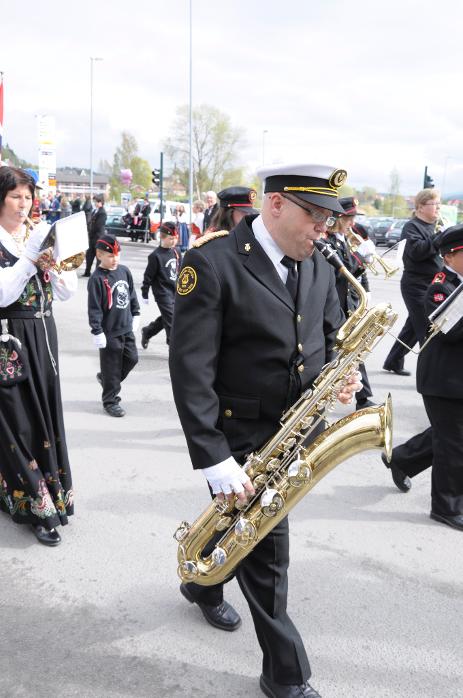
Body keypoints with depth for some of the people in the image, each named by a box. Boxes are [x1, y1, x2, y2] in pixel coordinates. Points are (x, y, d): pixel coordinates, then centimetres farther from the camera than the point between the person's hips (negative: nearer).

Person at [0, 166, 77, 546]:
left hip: (43, 337, 5)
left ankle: (49, 490, 26)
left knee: (46, 414, 10)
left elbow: (67, 292, 5)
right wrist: (31, 256, -21)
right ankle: (38, 506, 9)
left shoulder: (42, 235, 9)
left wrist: (55, 265, -13)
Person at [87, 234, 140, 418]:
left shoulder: (124, 271, 5)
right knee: (111, 366, 2)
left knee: (132, 358, 14)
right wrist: (97, 331, -16)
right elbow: (94, 307, -15)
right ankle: (110, 401, 18)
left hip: (126, 328, 7)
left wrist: (135, 314, 19)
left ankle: (105, 379, 36)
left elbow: (132, 293, 18)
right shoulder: (97, 278, -15)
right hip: (109, 331, -7)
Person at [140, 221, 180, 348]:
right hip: (163, 293, -7)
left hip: (174, 292, 7)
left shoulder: (176, 252, 4)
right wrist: (145, 294, -7)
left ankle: (147, 332, 39)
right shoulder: (156, 256, -16)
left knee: (166, 318, 17)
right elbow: (148, 276, -11)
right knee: (171, 321, -6)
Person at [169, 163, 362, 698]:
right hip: (241, 434, -6)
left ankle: (203, 585, 52)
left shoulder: (317, 265, 3)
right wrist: (212, 458, -24)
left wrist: (340, 375, -7)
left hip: (297, 428, 7)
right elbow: (190, 368, -21)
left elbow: (331, 336, 16)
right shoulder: (212, 262, -18)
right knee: (268, 547, 0)